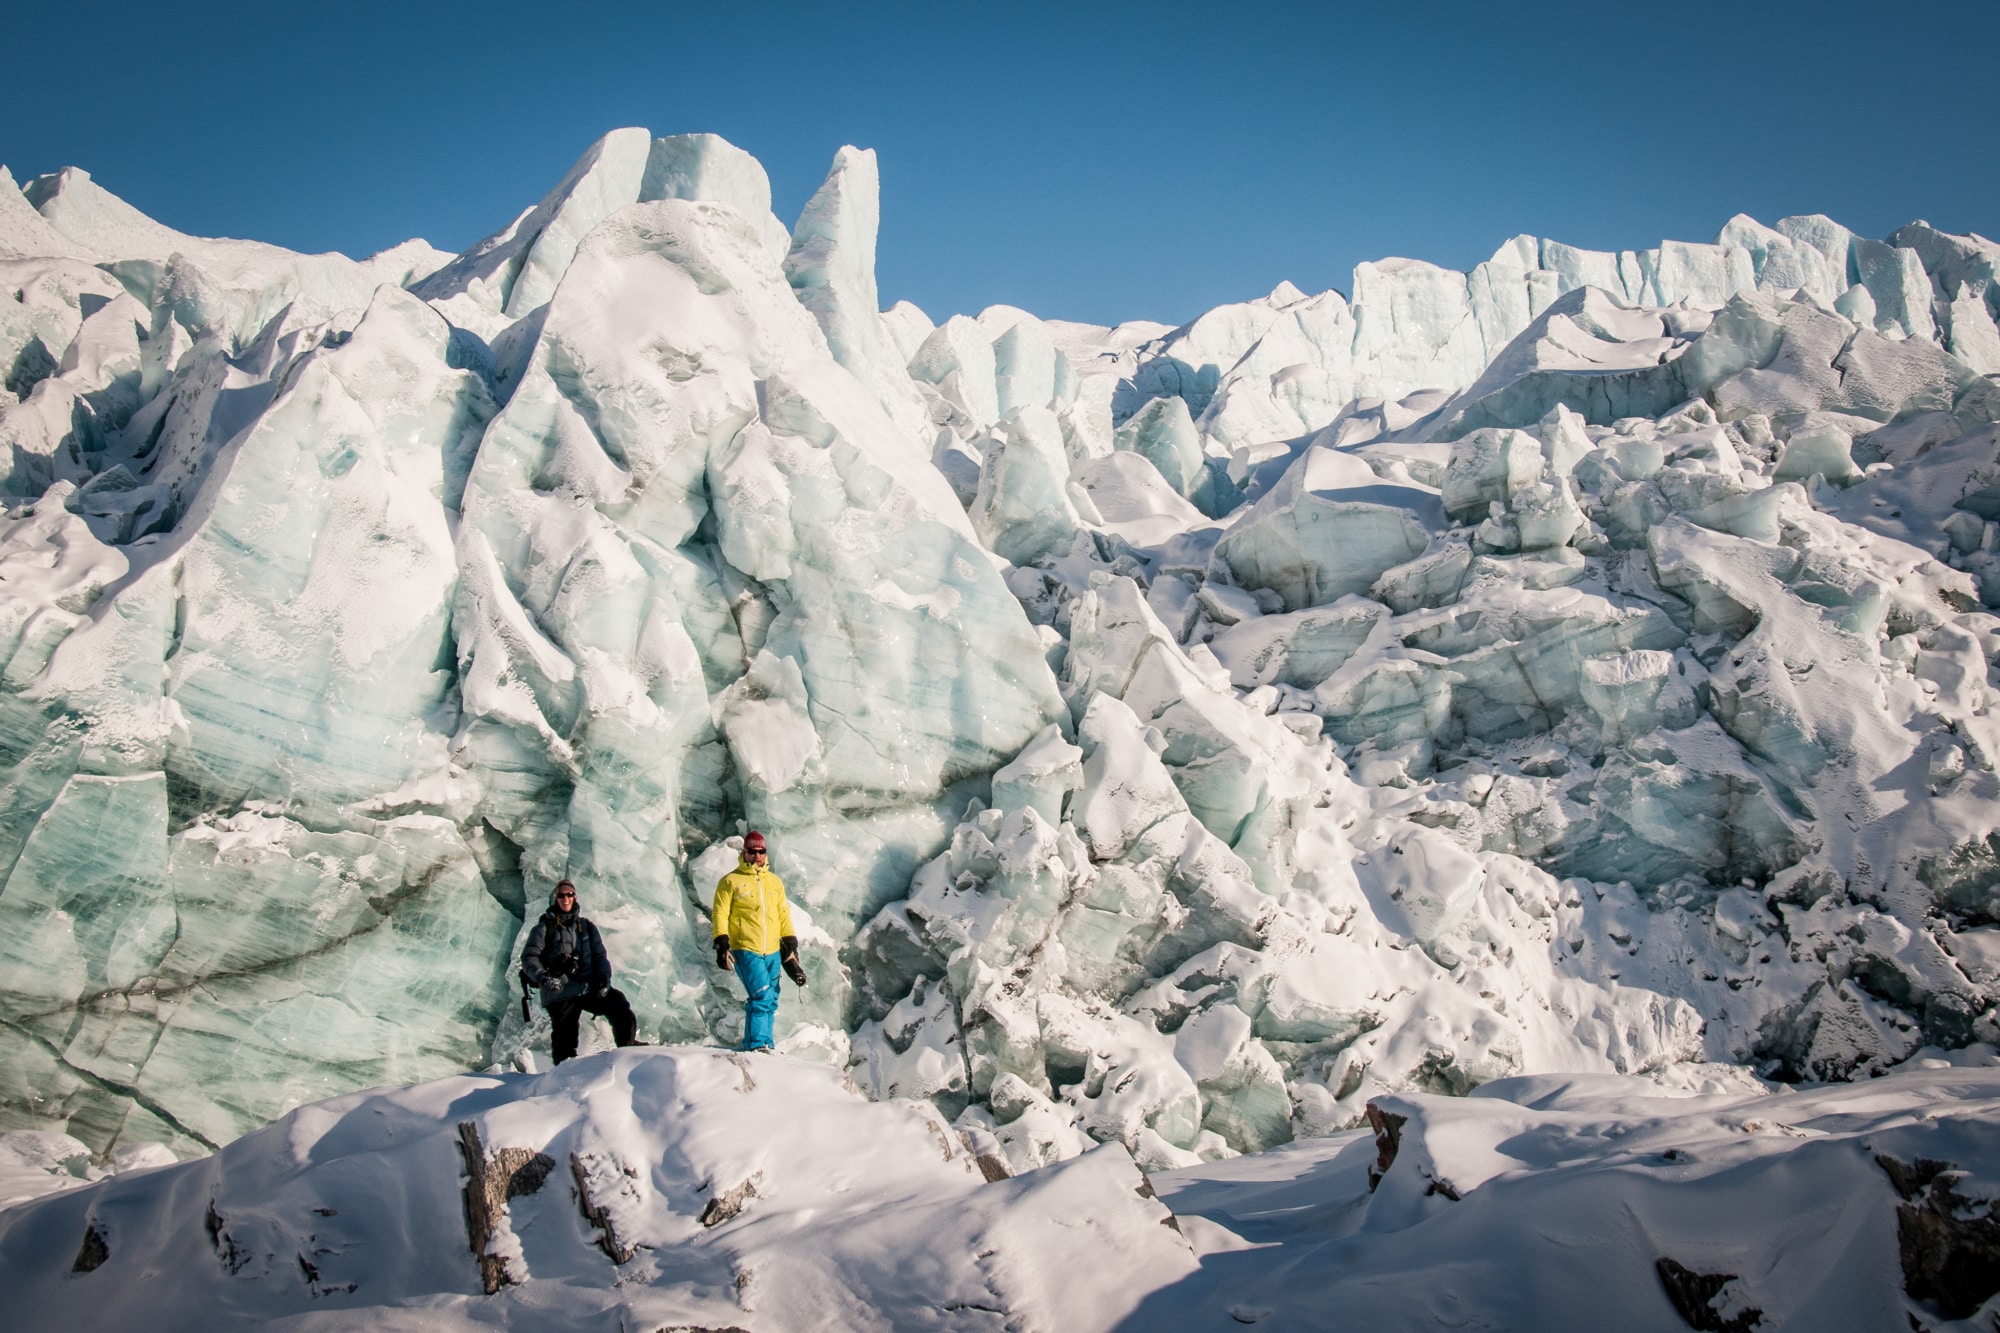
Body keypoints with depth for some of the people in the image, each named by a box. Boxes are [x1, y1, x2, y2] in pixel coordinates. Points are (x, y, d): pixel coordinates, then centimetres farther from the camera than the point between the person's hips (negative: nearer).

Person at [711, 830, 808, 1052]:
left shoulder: (775, 882, 16)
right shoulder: (730, 881, 3)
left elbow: (784, 915, 19)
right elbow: (720, 914, 0)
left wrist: (791, 945, 12)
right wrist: (722, 944, -10)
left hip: (773, 952, 5)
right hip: (745, 951, -5)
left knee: (770, 1001, 5)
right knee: (762, 996, -17)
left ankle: (757, 1044, 14)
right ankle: (757, 1043, -11)